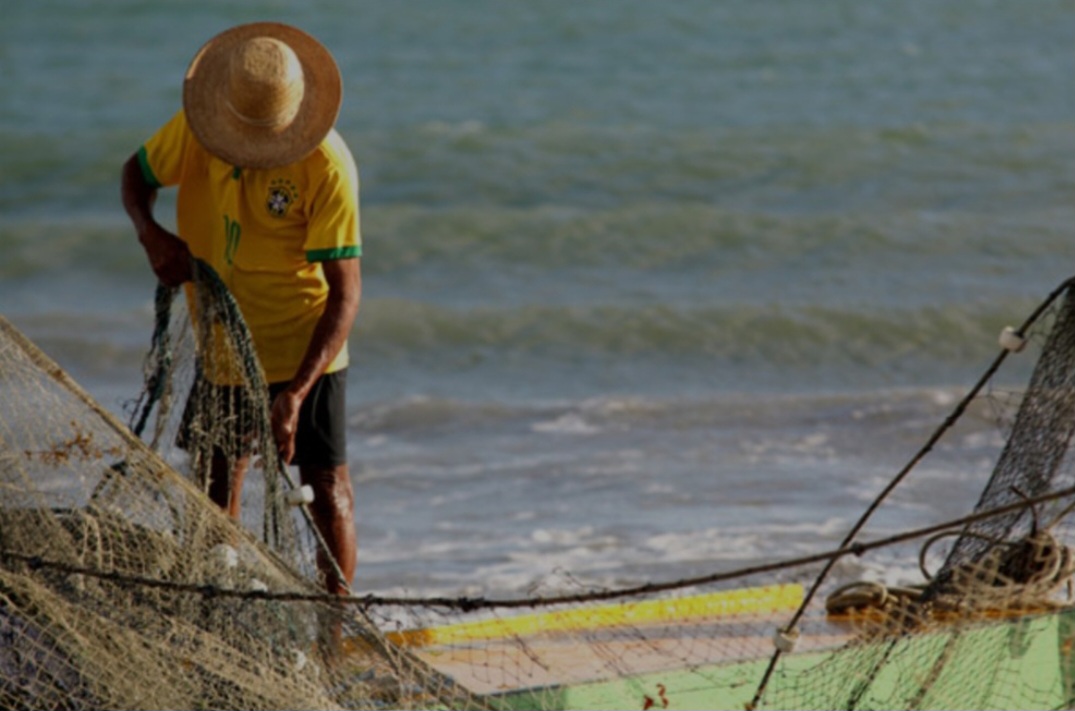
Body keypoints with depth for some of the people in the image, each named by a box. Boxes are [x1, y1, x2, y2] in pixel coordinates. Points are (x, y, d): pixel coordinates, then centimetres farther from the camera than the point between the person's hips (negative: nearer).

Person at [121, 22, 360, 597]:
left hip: (303, 351, -5)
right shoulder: (195, 128, -12)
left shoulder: (328, 169, -26)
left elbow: (345, 293, -26)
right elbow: (137, 174, 6)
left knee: (326, 485, 0)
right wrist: (151, 235, -17)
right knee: (218, 479, 12)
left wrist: (295, 392, -32)